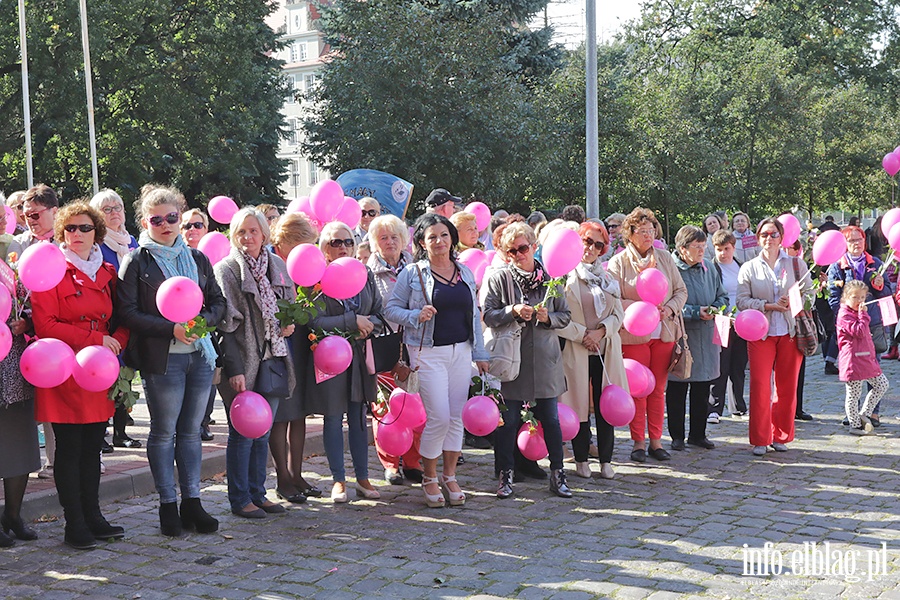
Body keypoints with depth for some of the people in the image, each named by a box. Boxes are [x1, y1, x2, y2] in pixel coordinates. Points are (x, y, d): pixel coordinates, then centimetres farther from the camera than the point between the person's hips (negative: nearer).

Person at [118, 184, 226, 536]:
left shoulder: (197, 258, 14)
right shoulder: (136, 262, -1)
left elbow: (218, 302, 14)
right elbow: (128, 312, -8)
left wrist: (202, 320, -7)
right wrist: (171, 329, -17)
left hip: (200, 353, 4)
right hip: (161, 359, -4)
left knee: (191, 430, 10)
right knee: (164, 433, 2)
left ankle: (192, 502, 17)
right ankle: (168, 505, 11)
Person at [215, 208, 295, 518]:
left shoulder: (277, 265, 11)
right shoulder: (226, 269, -6)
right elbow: (225, 324, -11)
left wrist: (289, 322, 1)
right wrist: (234, 369, -17)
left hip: (272, 359, 6)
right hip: (243, 363, -6)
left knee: (263, 433, 12)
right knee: (242, 434, 0)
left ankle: (257, 493, 22)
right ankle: (240, 499, 10)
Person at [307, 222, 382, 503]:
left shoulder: (365, 275, 9)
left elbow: (379, 312, 10)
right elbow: (314, 321, -15)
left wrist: (367, 326, -11)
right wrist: (353, 321, -16)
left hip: (360, 355, 4)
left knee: (359, 417, 9)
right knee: (334, 418, 4)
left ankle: (363, 478, 17)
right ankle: (339, 480, 14)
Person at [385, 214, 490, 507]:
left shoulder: (465, 272, 11)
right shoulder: (412, 273, -2)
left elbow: (474, 314, 15)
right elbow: (391, 309, -1)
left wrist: (480, 353, 12)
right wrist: (416, 316, -19)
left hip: (461, 351, 5)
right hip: (429, 353, -5)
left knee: (456, 417, 6)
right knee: (439, 417, -8)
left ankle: (449, 476, 19)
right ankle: (429, 477, 11)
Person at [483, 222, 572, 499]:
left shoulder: (549, 277, 6)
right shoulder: (499, 278, 0)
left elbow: (565, 315, 9)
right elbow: (487, 315, -5)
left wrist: (548, 317, -11)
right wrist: (513, 311, -19)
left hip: (545, 359, 2)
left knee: (550, 419, 7)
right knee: (508, 420, 3)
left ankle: (557, 473, 18)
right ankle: (506, 475, 15)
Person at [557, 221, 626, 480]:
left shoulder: (608, 276, 13)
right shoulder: (566, 275, -3)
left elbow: (619, 314, 10)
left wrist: (601, 331, -7)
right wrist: (582, 334, -13)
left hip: (606, 349, 4)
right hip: (575, 350, -4)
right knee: (580, 405, 2)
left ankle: (605, 460, 14)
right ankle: (581, 459, 15)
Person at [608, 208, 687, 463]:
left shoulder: (665, 258, 11)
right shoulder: (618, 262, -1)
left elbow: (681, 291, 12)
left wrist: (669, 308, -7)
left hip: (664, 333, 3)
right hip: (633, 334, -3)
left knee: (658, 389, 7)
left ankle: (656, 440, 15)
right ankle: (638, 442, 9)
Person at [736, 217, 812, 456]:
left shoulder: (797, 264, 9)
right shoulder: (748, 268, 6)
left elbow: (809, 293, 8)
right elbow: (742, 301, -2)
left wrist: (794, 302, -12)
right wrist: (769, 306, -14)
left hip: (790, 333, 1)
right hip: (760, 334, -1)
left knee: (787, 387, 4)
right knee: (760, 387, -6)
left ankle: (781, 436, 17)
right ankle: (760, 440, 2)